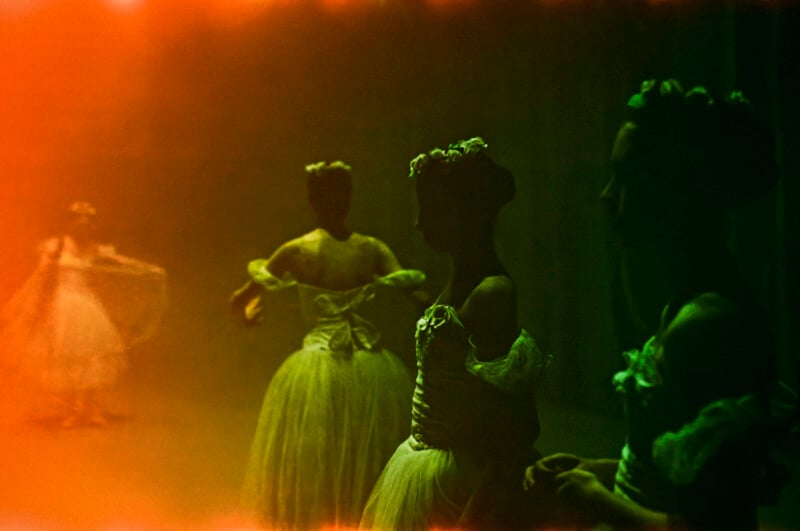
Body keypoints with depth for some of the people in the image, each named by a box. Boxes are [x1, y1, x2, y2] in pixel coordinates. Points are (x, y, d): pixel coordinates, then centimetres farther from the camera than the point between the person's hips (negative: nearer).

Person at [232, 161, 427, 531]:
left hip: (318, 370, -2)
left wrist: (250, 311, 26)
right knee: (370, 469, 17)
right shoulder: (373, 250, 0)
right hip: (372, 371, 2)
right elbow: (416, 296, -3)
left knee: (310, 475, 13)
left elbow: (240, 302, 4)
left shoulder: (296, 252, -3)